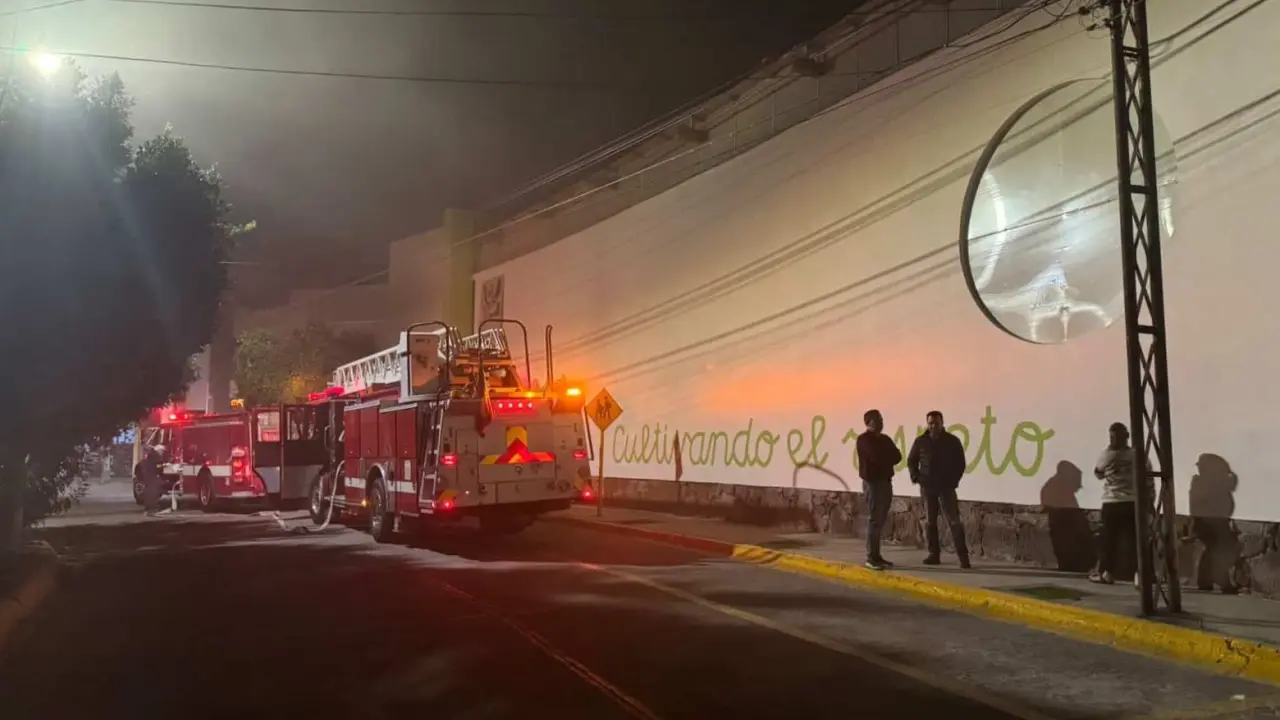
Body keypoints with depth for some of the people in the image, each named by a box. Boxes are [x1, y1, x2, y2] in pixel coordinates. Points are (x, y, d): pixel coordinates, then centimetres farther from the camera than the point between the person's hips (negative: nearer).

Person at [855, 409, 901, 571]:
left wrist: (884, 459, -8)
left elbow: (897, 456, 7)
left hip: (886, 481, 7)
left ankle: (876, 555, 13)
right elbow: (877, 456, -21)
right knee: (874, 520, -8)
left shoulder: (885, 439, 15)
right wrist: (889, 458, -2)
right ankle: (871, 557, -7)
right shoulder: (864, 439, -8)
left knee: (881, 520, 8)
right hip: (873, 482, -7)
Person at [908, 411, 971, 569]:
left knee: (954, 521, -7)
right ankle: (934, 554, 15)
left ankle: (963, 556, -6)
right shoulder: (920, 441, 3)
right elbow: (911, 460, 13)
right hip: (927, 487, 3)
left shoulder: (952, 441, -1)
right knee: (929, 521, 7)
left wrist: (954, 480, -5)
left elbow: (961, 463, 4)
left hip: (946, 487, -2)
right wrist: (915, 476, 0)